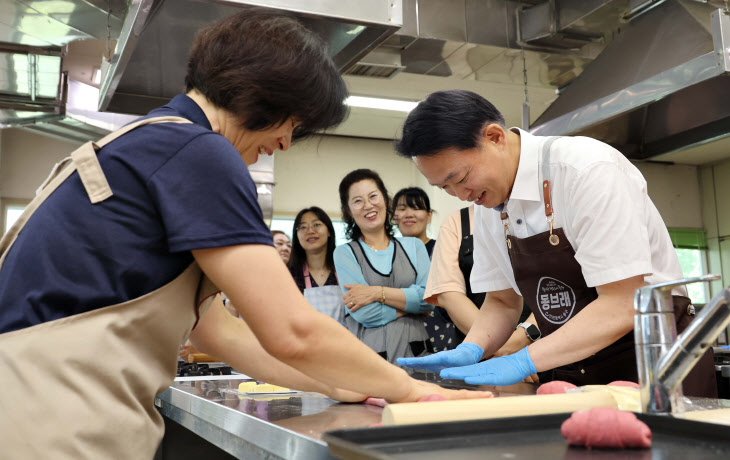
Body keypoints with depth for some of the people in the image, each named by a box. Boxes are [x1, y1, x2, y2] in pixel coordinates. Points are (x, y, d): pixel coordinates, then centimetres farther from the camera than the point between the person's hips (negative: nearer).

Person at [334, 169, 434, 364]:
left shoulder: (414, 245, 15)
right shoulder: (345, 253, 6)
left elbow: (429, 298, 0)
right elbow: (365, 313, -6)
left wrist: (378, 293, -7)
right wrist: (409, 303, 3)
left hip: (416, 352, 2)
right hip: (369, 357, -2)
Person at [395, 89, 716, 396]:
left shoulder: (589, 170, -24)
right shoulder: (488, 203, 0)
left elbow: (623, 305, -27)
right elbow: (502, 301, 7)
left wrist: (523, 362, -31)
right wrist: (470, 350, -13)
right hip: (574, 372, 6)